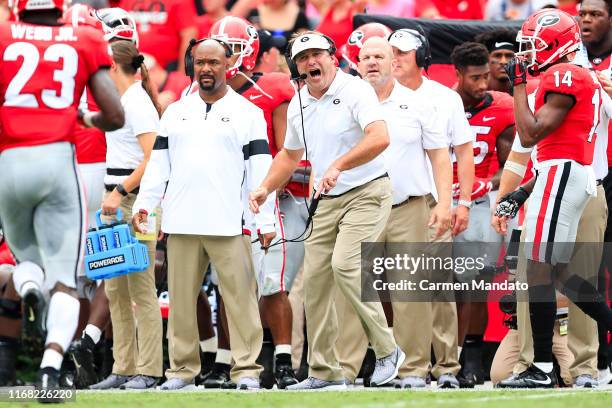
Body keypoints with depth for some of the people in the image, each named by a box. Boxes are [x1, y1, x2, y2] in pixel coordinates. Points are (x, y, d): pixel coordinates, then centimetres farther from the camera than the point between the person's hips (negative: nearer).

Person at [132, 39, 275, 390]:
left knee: (240, 296, -7)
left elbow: (260, 169, 1)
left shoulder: (248, 113, 5)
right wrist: (144, 205, 4)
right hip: (181, 223, 3)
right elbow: (158, 163, 15)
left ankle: (246, 368, -5)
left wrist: (266, 220, -5)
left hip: (229, 224, -3)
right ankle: (182, 368, 11)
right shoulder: (175, 112, 15)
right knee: (181, 297, 5)